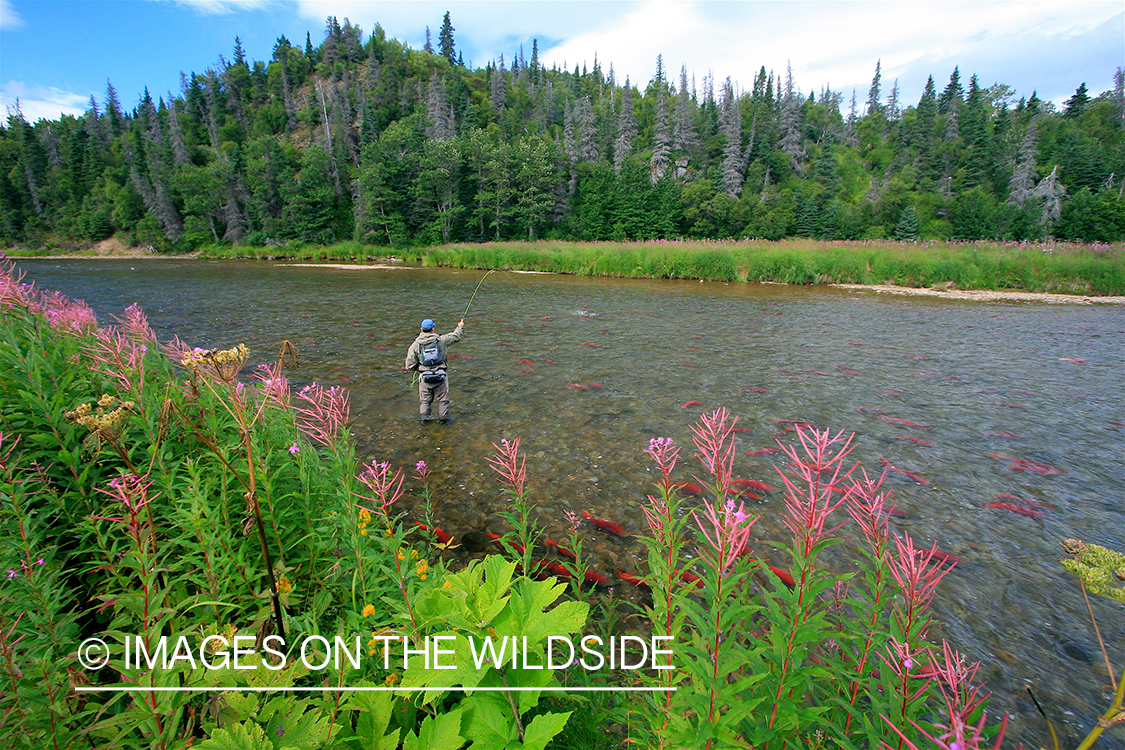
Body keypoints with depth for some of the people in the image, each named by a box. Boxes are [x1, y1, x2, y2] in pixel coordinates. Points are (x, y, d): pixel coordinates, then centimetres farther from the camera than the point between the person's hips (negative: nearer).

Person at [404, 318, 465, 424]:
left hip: (425, 377, 1)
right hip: (441, 376, -1)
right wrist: (460, 327, 28)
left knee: (425, 399, 17)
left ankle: (425, 417, 24)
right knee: (442, 398, 13)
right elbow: (455, 336, 9)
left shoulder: (415, 345, -6)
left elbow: (410, 365, -6)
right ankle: (443, 418, 21)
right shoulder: (440, 340, -7)